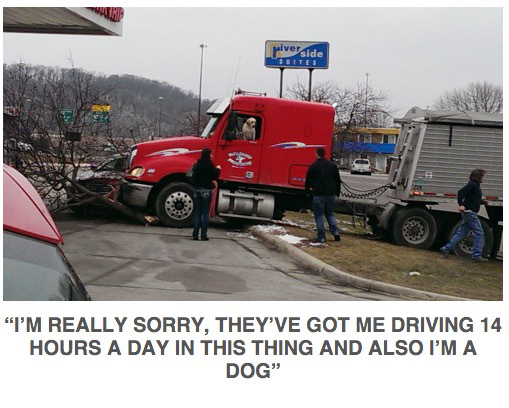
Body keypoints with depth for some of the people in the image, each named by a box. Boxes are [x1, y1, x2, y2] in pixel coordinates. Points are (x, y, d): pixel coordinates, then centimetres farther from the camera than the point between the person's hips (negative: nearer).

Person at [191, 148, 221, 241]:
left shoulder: (198, 164, 8)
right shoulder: (209, 164, -11)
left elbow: (193, 177, 14)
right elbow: (215, 177, -8)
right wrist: (218, 169, 8)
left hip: (197, 190, 6)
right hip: (206, 190, -6)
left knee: (197, 213, 9)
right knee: (205, 213, 0)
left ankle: (195, 234, 5)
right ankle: (203, 235, -2)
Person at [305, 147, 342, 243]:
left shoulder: (313, 166, -6)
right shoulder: (332, 165, 9)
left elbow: (308, 180, 0)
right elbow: (338, 180, 14)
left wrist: (307, 190, 16)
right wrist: (337, 192, 23)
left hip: (318, 194, -5)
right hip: (331, 194, 5)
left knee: (319, 215, 1)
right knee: (330, 214, 17)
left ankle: (321, 237, 0)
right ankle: (336, 232, 2)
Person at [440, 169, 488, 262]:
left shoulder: (475, 185, 19)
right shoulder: (472, 185, -12)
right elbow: (461, 192, -24)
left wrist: (483, 202, 14)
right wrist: (461, 205, -31)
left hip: (469, 213, 10)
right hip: (470, 212, -10)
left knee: (461, 233, 11)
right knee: (479, 233, -7)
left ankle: (446, 249, 12)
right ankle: (476, 255, -6)